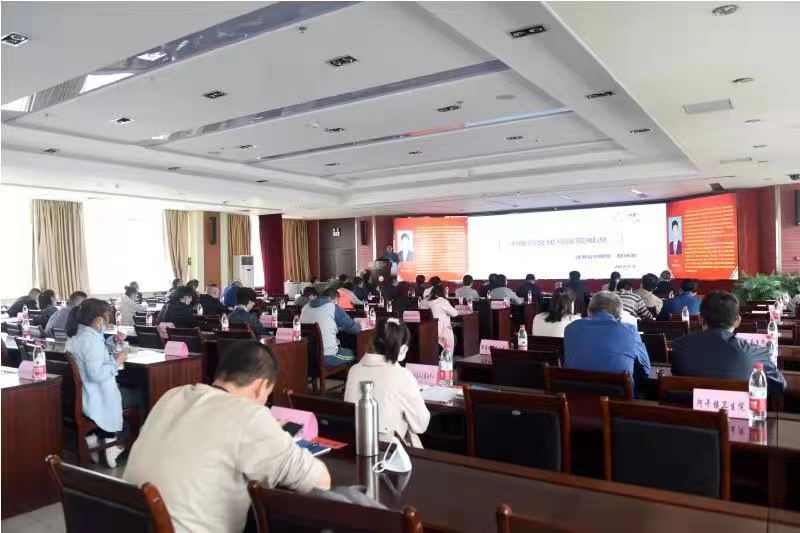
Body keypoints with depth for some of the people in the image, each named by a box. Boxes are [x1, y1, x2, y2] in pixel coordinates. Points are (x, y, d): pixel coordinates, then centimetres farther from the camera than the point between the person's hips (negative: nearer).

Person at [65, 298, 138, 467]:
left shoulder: (77, 335, 5)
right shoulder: (91, 339, -25)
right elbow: (96, 374, -34)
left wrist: (113, 341, 7)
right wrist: (117, 361, -20)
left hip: (79, 395, 10)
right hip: (95, 399, -10)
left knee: (128, 389, 26)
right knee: (138, 396, 9)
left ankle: (95, 437, 20)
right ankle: (110, 440, 19)